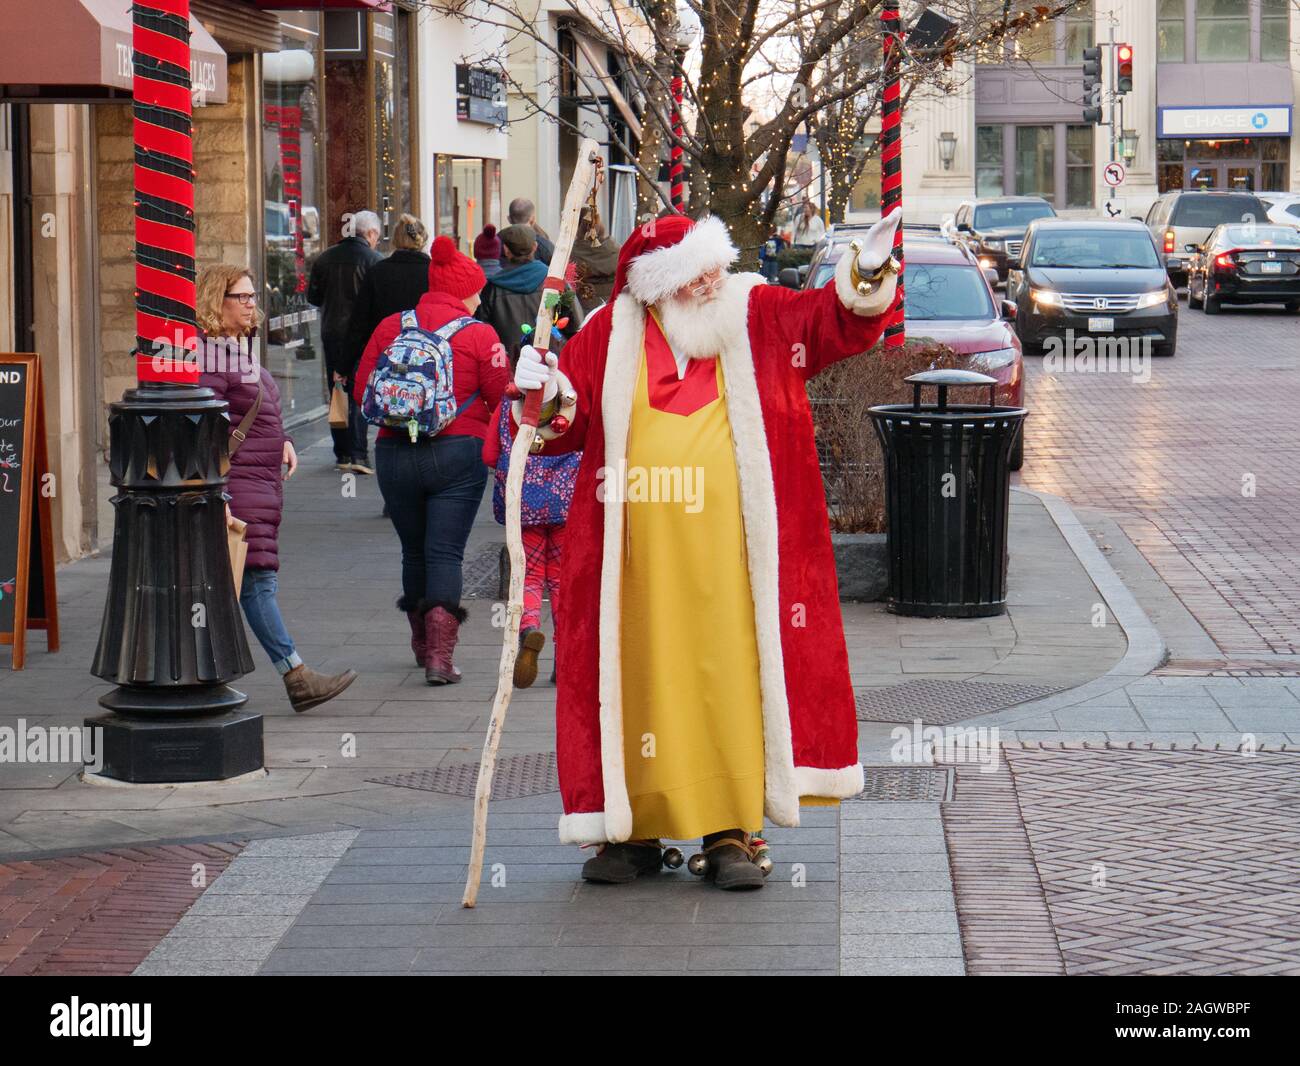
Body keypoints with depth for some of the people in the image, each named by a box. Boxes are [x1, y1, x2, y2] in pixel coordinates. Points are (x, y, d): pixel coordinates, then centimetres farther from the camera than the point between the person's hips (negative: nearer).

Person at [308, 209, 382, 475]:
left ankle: (343, 453, 15)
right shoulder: (373, 259, -10)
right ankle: (358, 453, -12)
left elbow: (312, 296, 10)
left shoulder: (325, 258, 5)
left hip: (331, 333, 4)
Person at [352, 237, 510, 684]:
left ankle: (423, 644, 30)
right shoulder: (478, 334, -5)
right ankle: (440, 655, -13)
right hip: (458, 452, -3)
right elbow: (502, 398, -6)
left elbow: (362, 391, 4)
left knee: (414, 551, 17)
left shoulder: (390, 328, 3)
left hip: (395, 454, 3)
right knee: (446, 552, -2)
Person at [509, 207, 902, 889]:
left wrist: (866, 273, -21)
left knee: (734, 675, -1)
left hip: (729, 554, 0)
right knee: (638, 679, 4)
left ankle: (732, 832, 4)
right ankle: (633, 827, 14)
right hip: (638, 556, 1)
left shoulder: (759, 315, 5)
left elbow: (839, 322, -2)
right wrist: (545, 397, -14)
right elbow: (567, 424, 7)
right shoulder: (610, 334, 5)